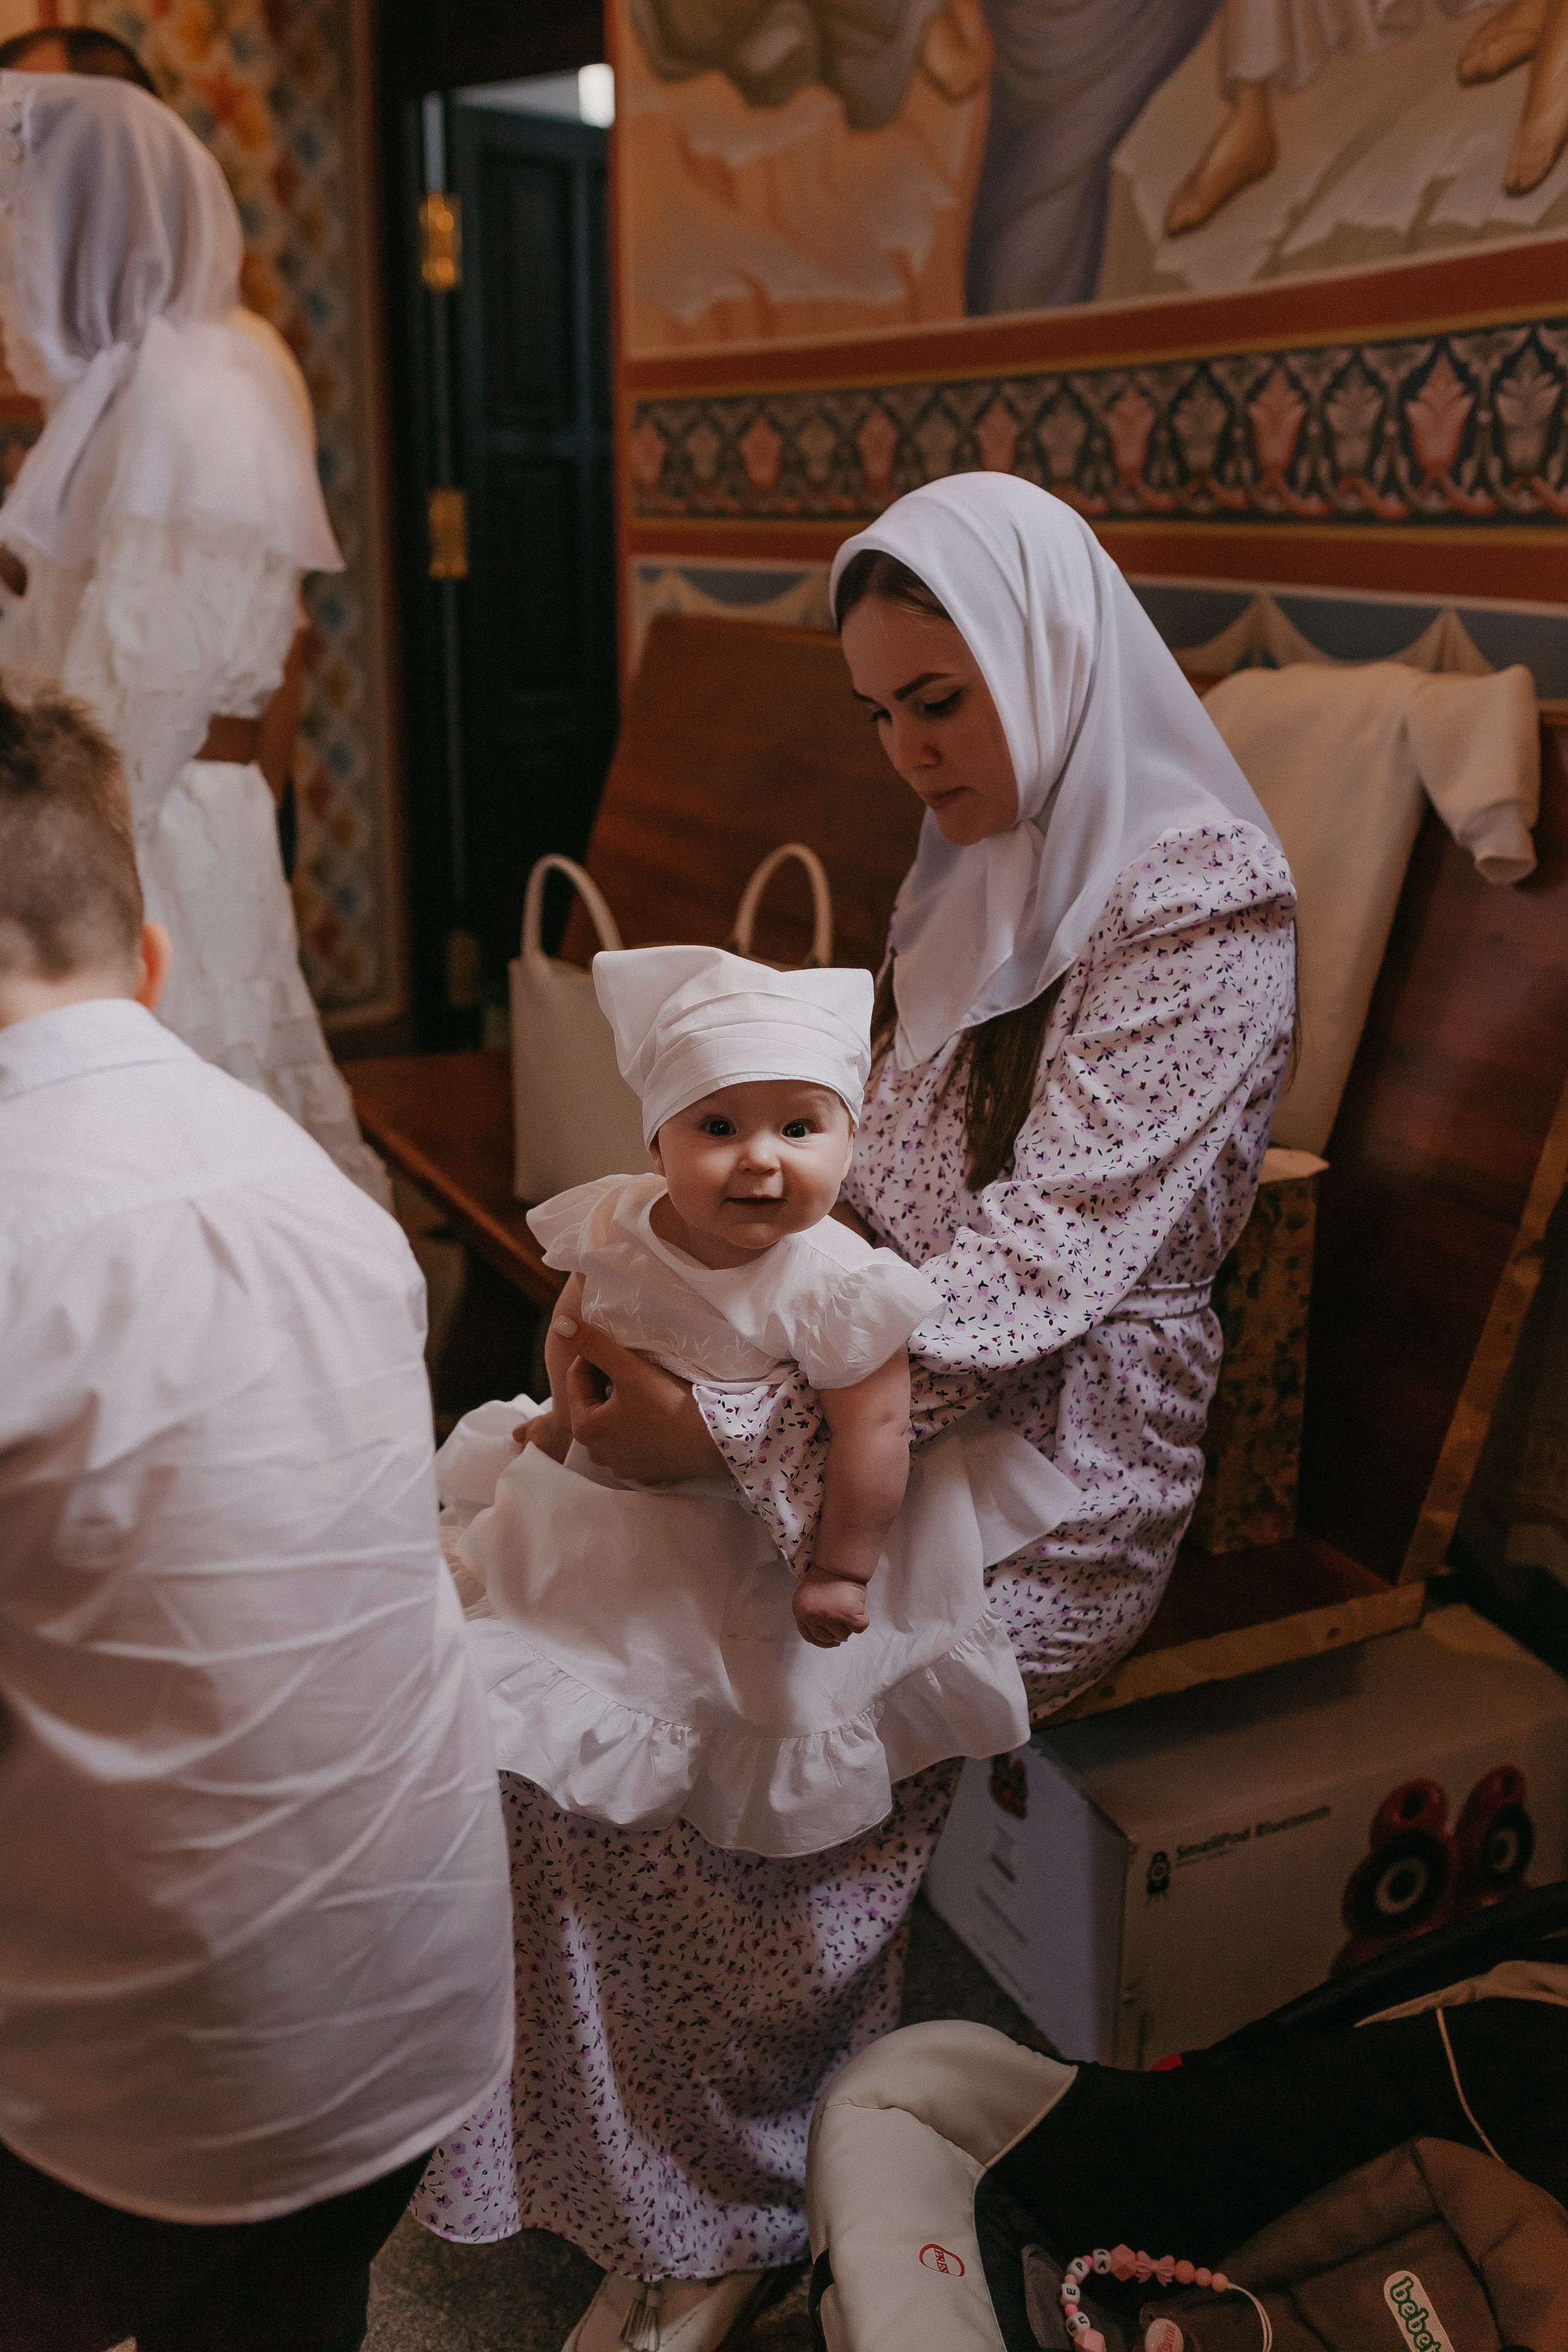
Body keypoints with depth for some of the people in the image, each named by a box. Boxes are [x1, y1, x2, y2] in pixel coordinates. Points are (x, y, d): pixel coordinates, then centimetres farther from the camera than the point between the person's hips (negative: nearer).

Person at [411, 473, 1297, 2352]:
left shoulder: (1199, 899, -16)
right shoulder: (977, 865, 10)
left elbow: (1043, 1258, -23)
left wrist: (735, 1430, -25)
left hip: (1062, 1456, -7)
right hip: (910, 1386, 8)